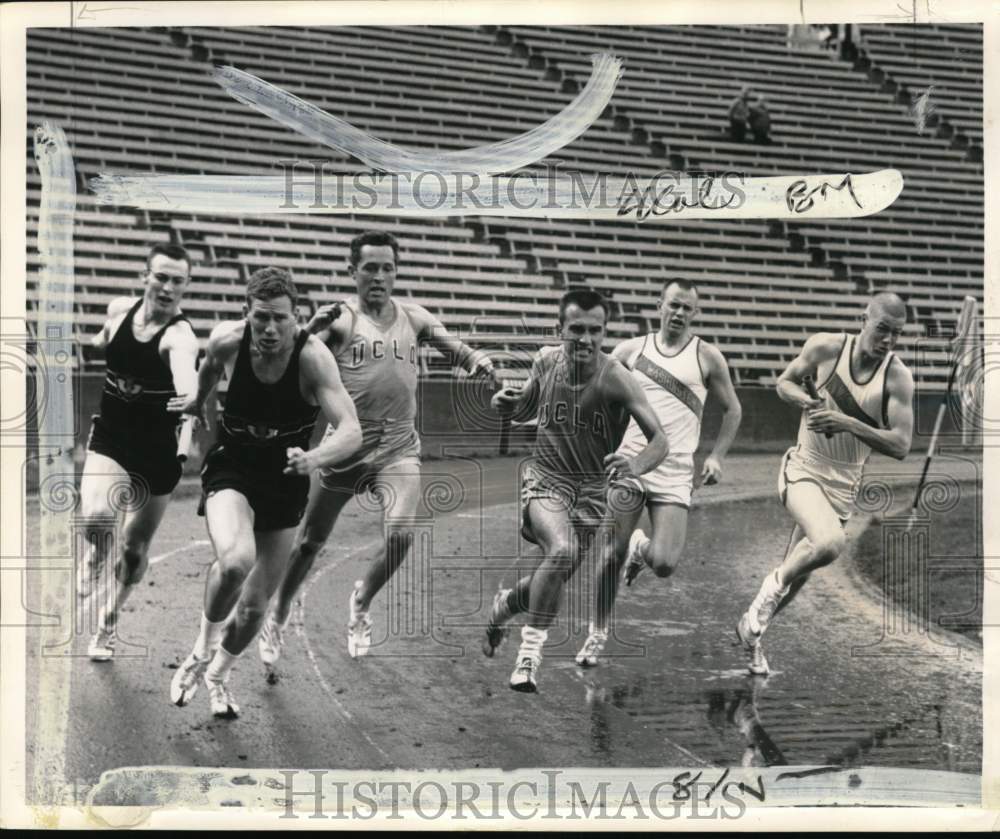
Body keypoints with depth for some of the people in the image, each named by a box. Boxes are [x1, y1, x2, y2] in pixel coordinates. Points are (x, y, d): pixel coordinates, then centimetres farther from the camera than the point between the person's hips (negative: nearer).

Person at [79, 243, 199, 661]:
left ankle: (107, 623, 38)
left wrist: (191, 400, -65)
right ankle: (93, 556, 11)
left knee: (135, 549, 11)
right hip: (110, 440, 2)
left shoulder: (179, 335, -22)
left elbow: (185, 374, -48)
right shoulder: (119, 309, -5)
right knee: (95, 517, -26)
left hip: (158, 452, -2)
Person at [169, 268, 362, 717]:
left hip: (285, 479, 1)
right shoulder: (227, 340, -17)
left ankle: (216, 675, 39)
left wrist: (314, 458, -52)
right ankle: (204, 647, -3)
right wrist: (198, 399, 28)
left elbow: (351, 431, -33)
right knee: (235, 560, -32)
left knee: (255, 604, 8)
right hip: (231, 466, -1)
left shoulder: (312, 356, -25)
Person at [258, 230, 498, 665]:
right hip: (346, 447, -2)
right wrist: (312, 331, -35)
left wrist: (479, 361, -13)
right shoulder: (340, 318, -6)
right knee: (310, 542, 10)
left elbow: (458, 351, 10)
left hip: (398, 449, 2)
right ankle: (277, 618, 34)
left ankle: (361, 602, 13)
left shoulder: (413, 318, 5)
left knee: (400, 536, -18)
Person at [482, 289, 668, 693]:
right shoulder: (546, 361, -8)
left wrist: (636, 465, -48)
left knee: (556, 575, 11)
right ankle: (530, 650, -16)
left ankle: (504, 604, 46)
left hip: (593, 489, 1)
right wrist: (506, 404, -11)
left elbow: (659, 440, -27)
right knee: (562, 550, -29)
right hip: (544, 478, -1)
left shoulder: (615, 379, -21)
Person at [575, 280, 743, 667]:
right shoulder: (632, 350, 7)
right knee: (613, 554, -5)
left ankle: (642, 548, 24)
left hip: (675, 472, -1)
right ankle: (598, 633, 15)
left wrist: (716, 456, 4)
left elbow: (732, 409, 14)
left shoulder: (707, 358, 5)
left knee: (664, 564, -13)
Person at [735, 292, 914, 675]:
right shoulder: (825, 347, -12)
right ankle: (775, 583, -2)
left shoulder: (897, 377, -12)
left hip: (844, 485, 3)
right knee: (830, 543, -31)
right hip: (804, 470, -3)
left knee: (799, 571, 14)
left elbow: (900, 447, -17)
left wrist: (847, 423, -29)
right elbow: (785, 382, 6)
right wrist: (806, 400, -16)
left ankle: (752, 630, 38)